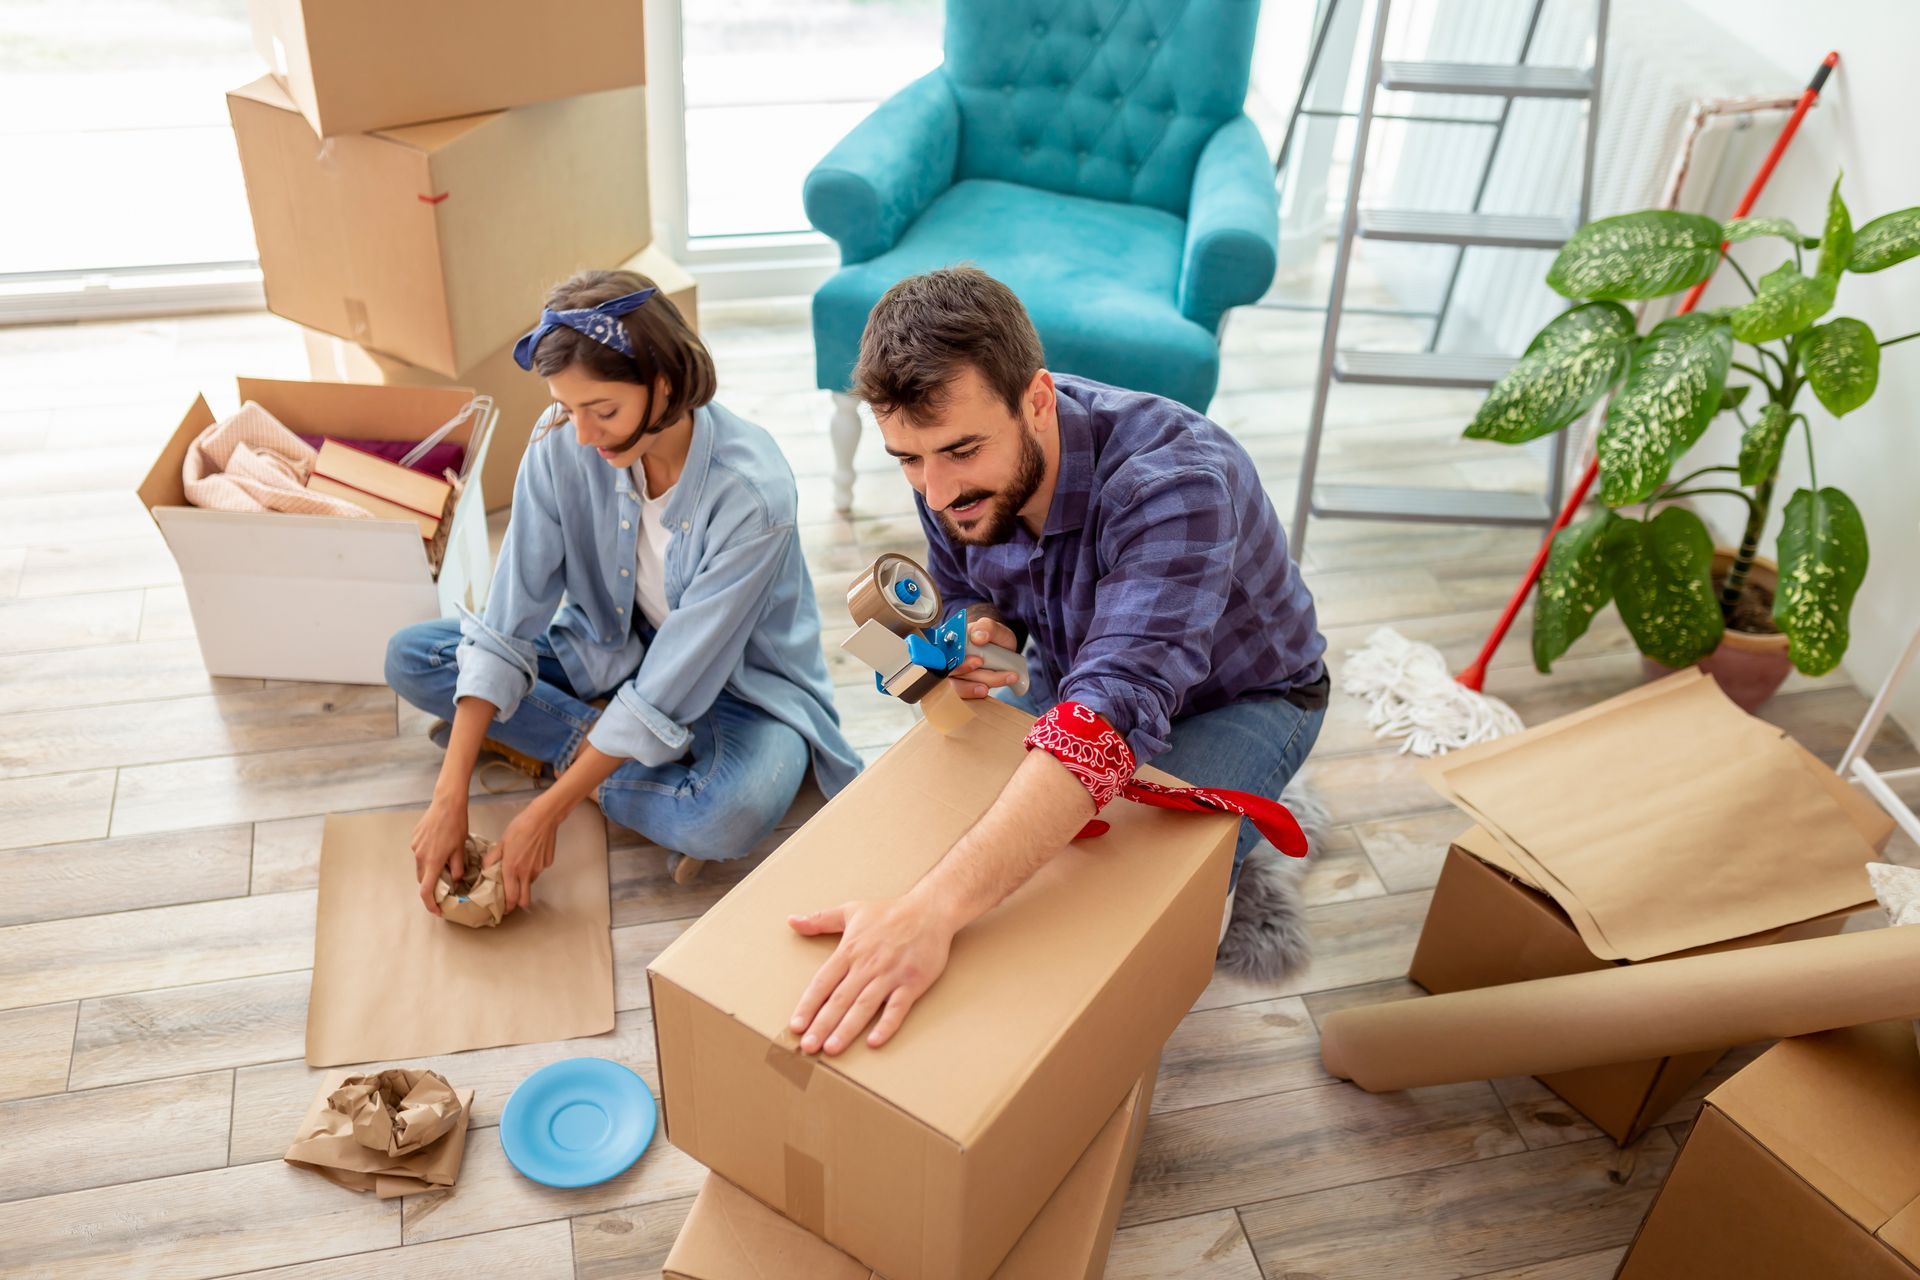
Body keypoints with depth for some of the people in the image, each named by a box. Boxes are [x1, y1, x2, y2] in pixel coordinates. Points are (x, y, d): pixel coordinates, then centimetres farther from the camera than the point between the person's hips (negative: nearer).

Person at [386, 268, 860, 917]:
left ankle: (545, 750, -12)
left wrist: (546, 814, -27)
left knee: (734, 814, -37)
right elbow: (506, 625, -17)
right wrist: (450, 797, -23)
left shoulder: (753, 494, -32)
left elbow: (669, 690, -29)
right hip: (612, 651, 5)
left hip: (733, 687, -4)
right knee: (411, 657, -8)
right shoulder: (562, 443, -18)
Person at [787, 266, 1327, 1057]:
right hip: (1069, 665, 6)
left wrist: (933, 908, -67)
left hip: (1242, 693, -5)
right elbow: (965, 596, 1)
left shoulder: (1174, 482, -43)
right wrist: (976, 638, -27)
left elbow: (1115, 706, -56)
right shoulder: (951, 472, -21)